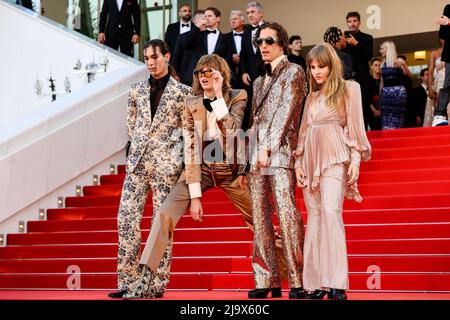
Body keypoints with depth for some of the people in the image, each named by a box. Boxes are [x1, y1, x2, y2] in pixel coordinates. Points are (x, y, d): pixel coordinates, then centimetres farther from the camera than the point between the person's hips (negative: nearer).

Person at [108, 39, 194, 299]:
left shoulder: (183, 92, 2)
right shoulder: (137, 90, 14)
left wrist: (166, 146, -1)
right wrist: (140, 146, 11)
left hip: (166, 163, -4)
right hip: (138, 161, 4)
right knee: (127, 219, -3)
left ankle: (155, 284, 4)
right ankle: (129, 281, 3)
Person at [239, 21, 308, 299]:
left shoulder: (294, 72, 4)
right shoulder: (260, 81, 24)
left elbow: (286, 110, -8)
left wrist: (268, 147, -17)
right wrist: (246, 165, 16)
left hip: (280, 152, -7)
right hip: (256, 155, 7)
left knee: (287, 213, -14)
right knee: (260, 219, 2)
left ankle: (298, 282, -13)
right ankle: (267, 281, 4)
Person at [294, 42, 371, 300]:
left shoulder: (349, 89, 5)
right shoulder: (312, 96, 20)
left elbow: (356, 126, 0)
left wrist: (356, 160, -9)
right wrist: (299, 162, 11)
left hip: (334, 159, -5)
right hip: (311, 159, 6)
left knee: (331, 211, -20)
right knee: (315, 217, 1)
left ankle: (336, 283, -22)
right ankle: (316, 283, 1)